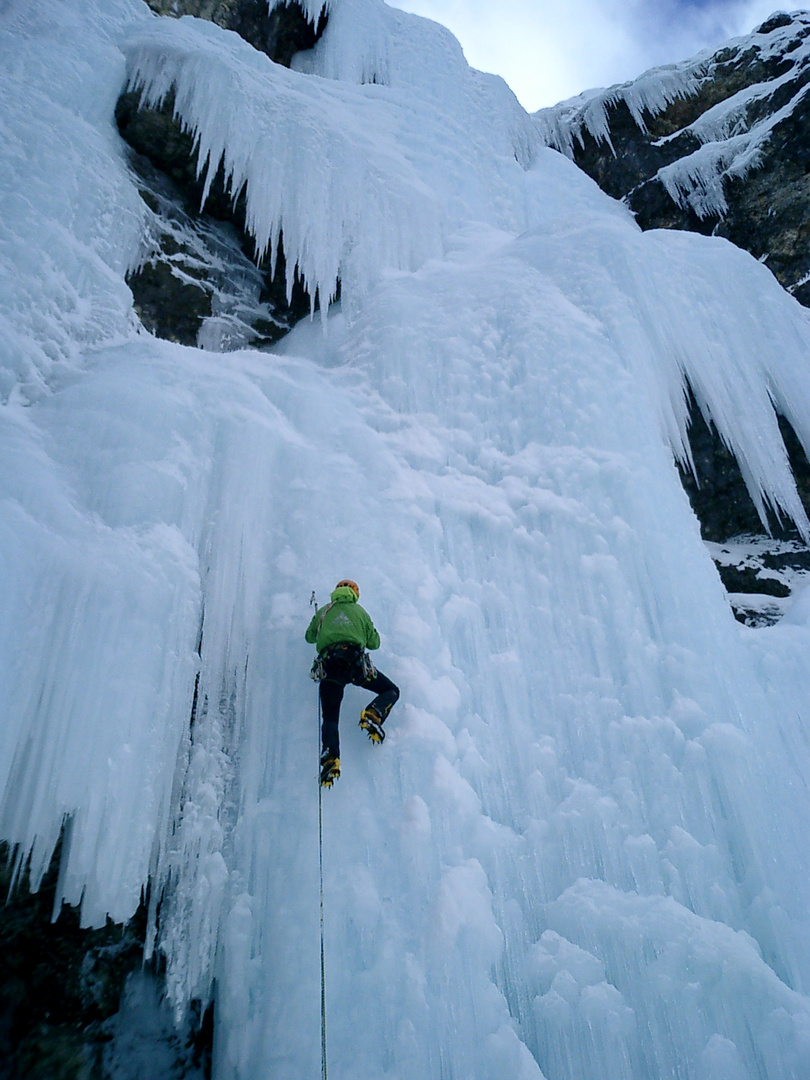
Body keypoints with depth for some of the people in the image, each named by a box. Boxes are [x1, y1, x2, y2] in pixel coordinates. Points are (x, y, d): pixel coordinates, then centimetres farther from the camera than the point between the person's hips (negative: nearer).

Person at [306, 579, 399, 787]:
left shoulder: (323, 611, 23)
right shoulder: (359, 611, 21)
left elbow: (309, 637, 35)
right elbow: (374, 642, 25)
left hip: (328, 666, 1)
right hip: (355, 662, -1)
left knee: (329, 717, 6)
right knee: (391, 690, 15)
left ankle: (330, 759, -19)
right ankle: (373, 715, -15)